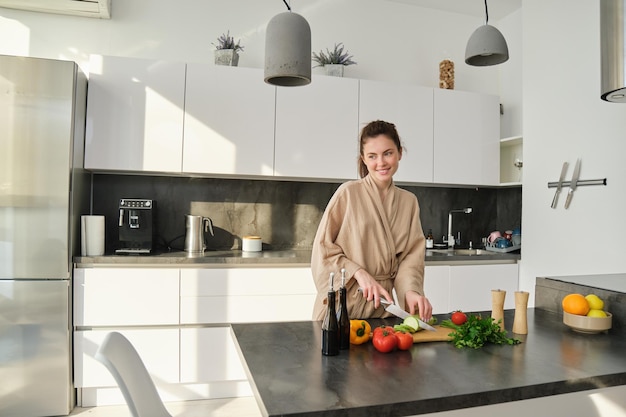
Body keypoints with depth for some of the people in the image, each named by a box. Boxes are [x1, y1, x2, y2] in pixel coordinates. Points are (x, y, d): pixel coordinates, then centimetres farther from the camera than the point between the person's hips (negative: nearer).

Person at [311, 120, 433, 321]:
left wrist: (411, 290, -18)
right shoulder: (348, 192, -9)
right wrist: (359, 273, -19)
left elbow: (411, 255, -1)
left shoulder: (409, 201, 3)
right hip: (343, 303, -3)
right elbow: (323, 248, -8)